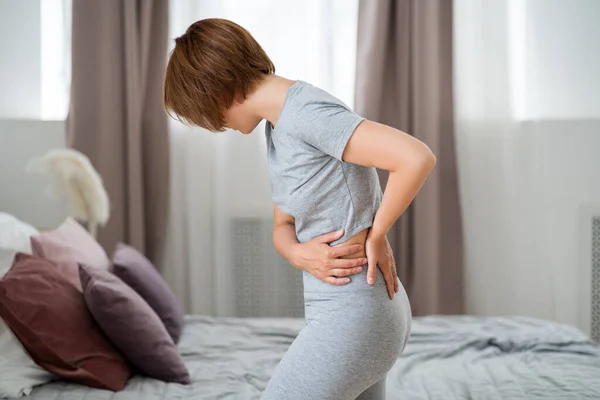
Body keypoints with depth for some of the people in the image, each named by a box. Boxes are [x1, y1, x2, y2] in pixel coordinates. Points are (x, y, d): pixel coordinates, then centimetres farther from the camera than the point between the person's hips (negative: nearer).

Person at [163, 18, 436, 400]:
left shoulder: (306, 112, -19)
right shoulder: (280, 126, 10)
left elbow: (418, 158, -29)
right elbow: (283, 228, 13)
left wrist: (375, 234, -15)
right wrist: (301, 254, -10)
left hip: (353, 321, -10)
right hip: (352, 310, 10)